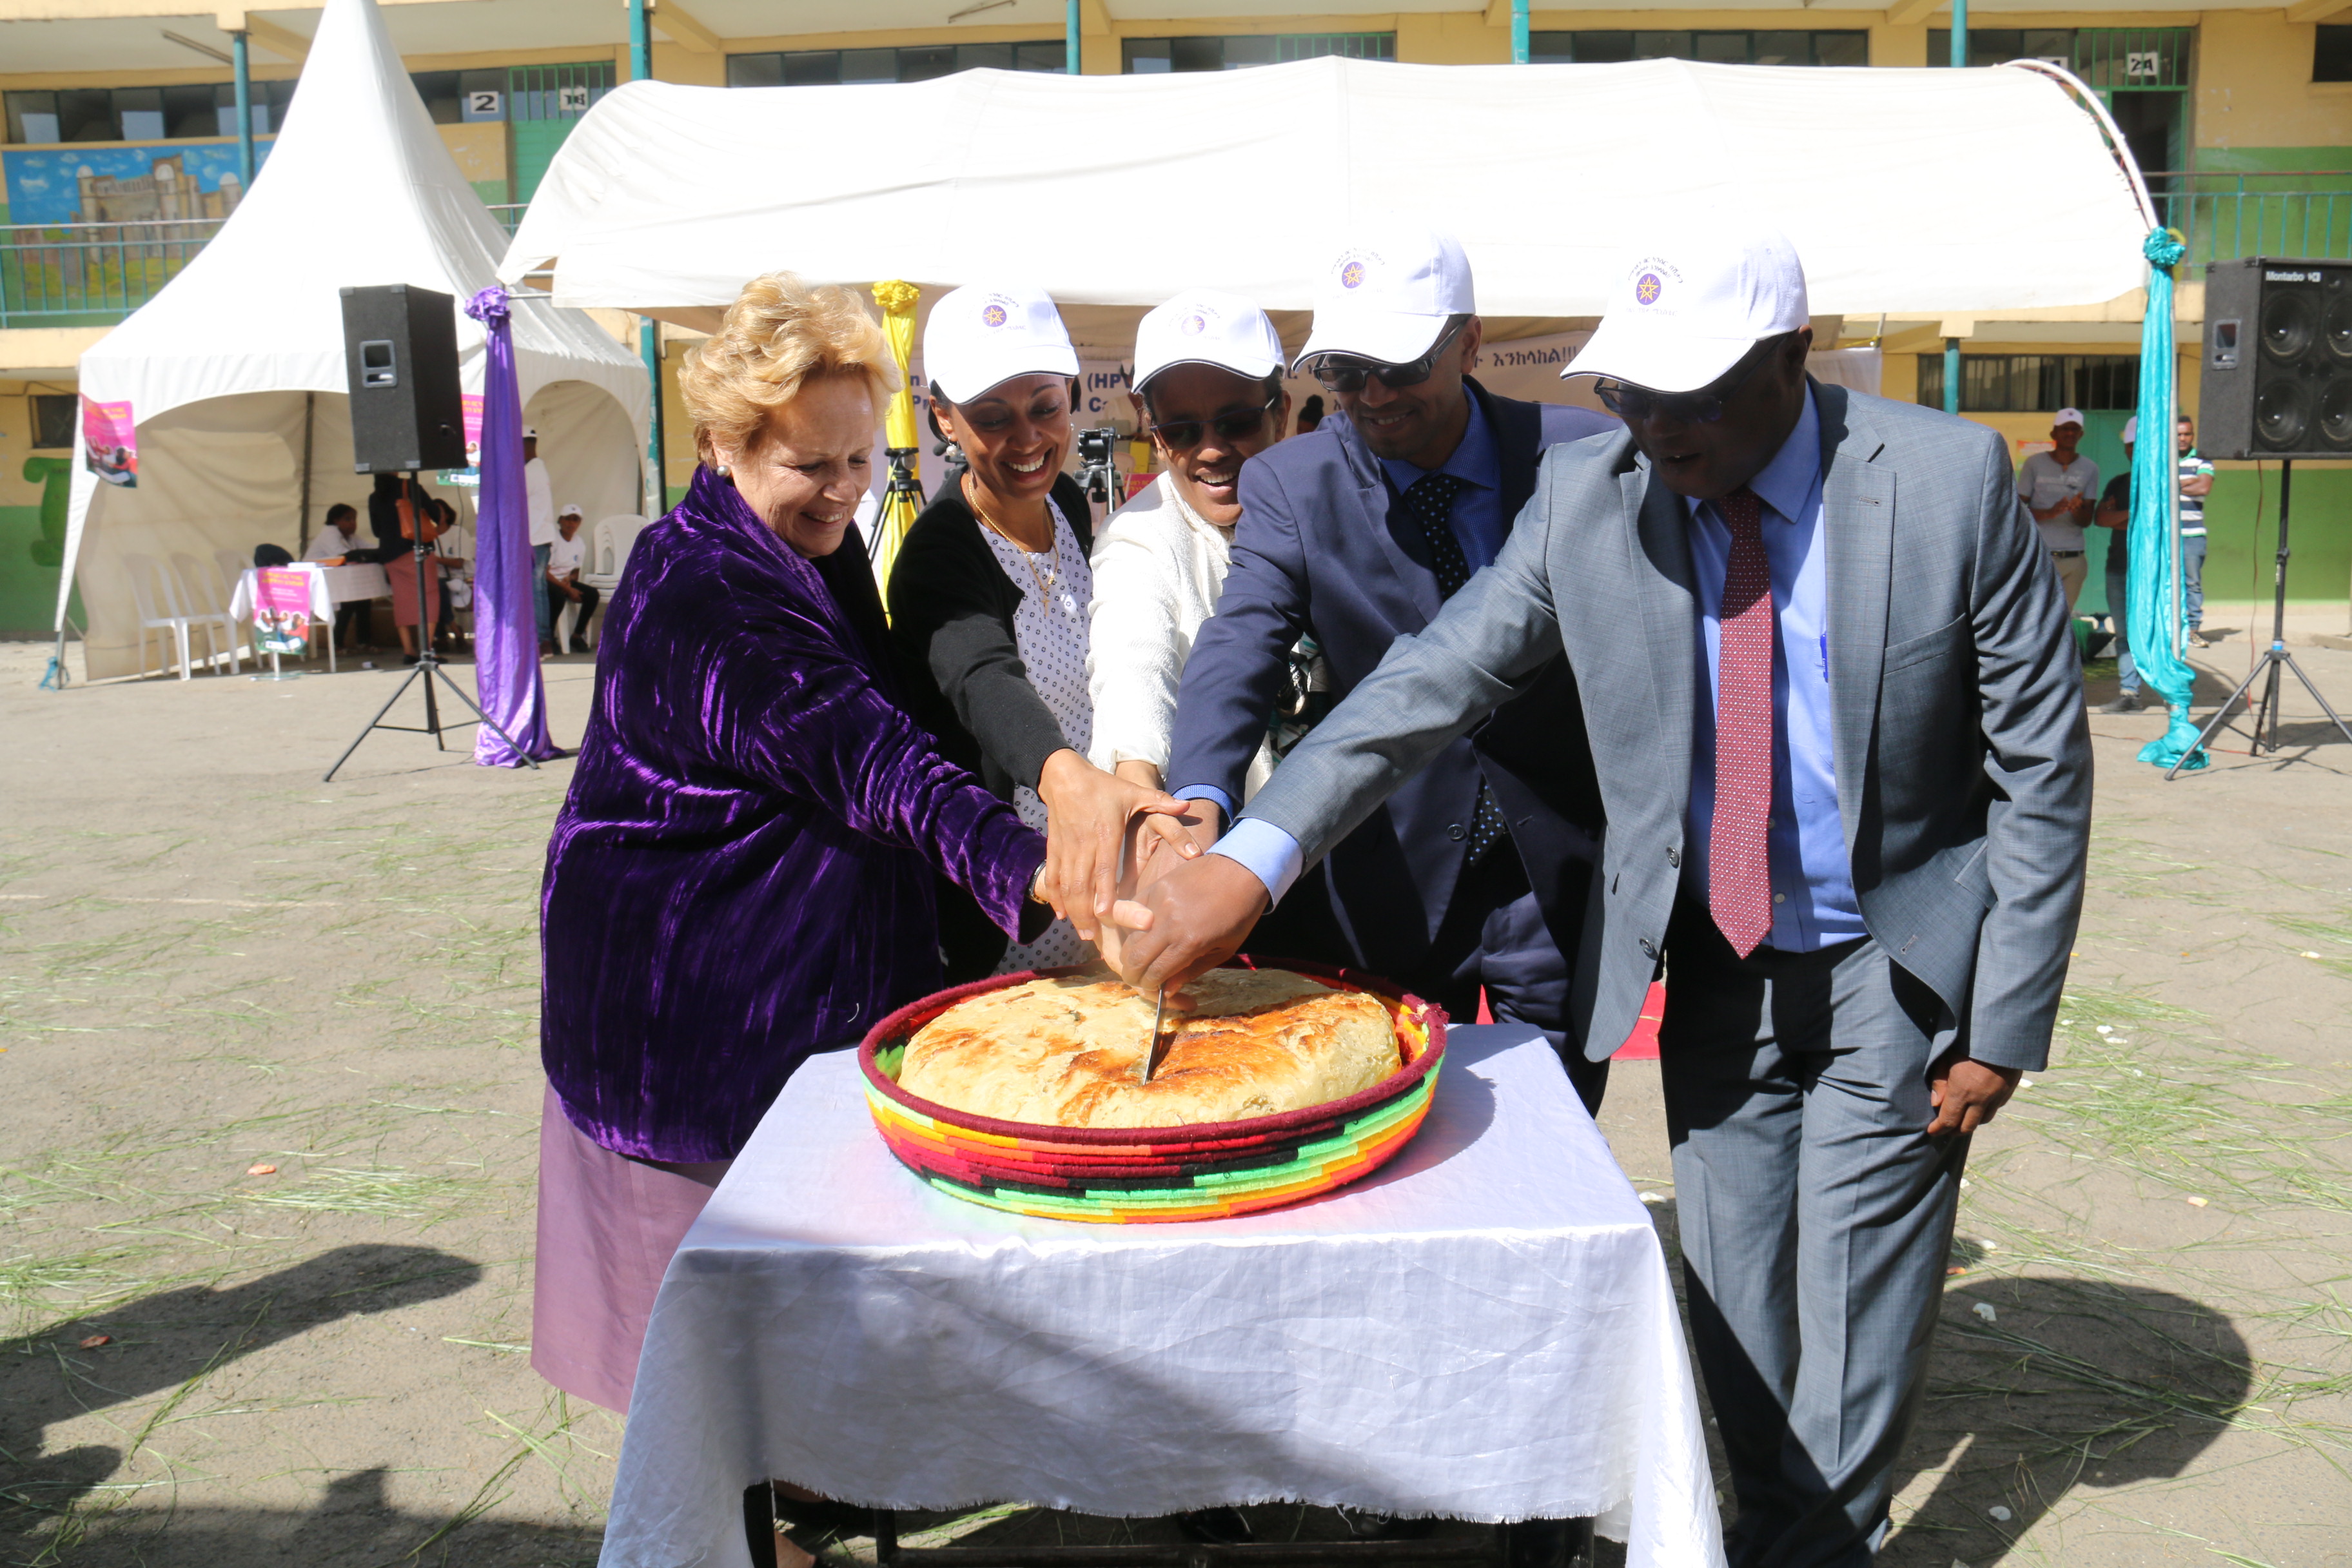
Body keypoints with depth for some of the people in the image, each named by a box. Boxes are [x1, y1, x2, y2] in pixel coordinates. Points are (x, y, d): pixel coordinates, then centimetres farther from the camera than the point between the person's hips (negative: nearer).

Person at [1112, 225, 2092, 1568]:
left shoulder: (1951, 481, -15)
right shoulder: (1590, 497, -10)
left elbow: (2044, 767, -9)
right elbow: (1436, 680, -12)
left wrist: (2007, 1022, -10)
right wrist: (1251, 859, -23)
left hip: (1892, 967, -2)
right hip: (1712, 964, 2)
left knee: (1859, 1306, 8)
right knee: (1733, 1299, 15)